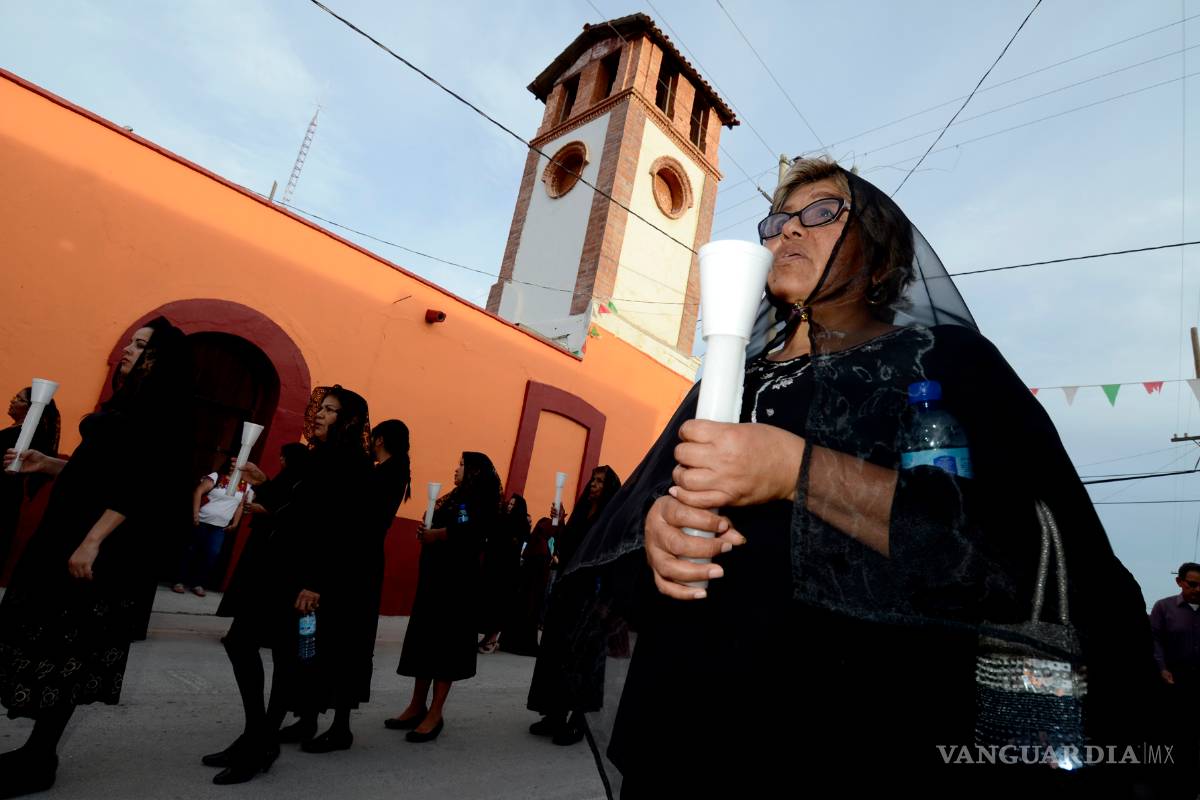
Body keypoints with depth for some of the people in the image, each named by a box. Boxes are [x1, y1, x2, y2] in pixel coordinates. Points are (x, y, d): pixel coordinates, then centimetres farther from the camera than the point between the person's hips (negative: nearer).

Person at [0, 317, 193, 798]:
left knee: (66, 647, 0)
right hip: (67, 531, 9)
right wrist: (45, 464, 11)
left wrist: (92, 542, -23)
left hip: (106, 548, -9)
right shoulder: (126, 402, 15)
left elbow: (141, 485, -21)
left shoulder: (164, 414, -14)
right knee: (52, 642, 13)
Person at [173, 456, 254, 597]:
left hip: (220, 527, 3)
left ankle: (198, 583, 9)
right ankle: (181, 581, 18)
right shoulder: (216, 477, -5)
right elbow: (198, 492, -11)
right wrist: (195, 513, -16)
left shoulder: (245, 486, 6)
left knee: (212, 554, -3)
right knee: (191, 551, 6)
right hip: (202, 521, -3)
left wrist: (235, 523, 5)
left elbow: (241, 505, 10)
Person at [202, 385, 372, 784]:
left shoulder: (352, 466, -13)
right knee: (240, 642, 11)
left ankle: (262, 747, 20)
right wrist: (263, 484, 14)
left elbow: (342, 531, -19)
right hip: (280, 566, 9)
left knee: (287, 656, 3)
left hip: (308, 575, -9)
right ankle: (256, 734, 25)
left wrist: (316, 583, -22)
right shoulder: (318, 458, 13)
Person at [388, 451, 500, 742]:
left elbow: (469, 532, -22)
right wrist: (426, 532, -4)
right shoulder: (454, 497, 18)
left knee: (446, 641, -3)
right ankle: (417, 706, 19)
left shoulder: (480, 501, -6)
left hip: (457, 579, -8)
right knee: (424, 638, 10)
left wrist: (435, 535, -17)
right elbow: (435, 526, 14)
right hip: (433, 574, 8)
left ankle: (435, 714, 4)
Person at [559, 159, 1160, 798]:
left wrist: (799, 470, -22)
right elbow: (636, 497, 7)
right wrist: (655, 523, -16)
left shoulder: (946, 356, 1)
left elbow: (1024, 543, -14)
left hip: (868, 726, -4)